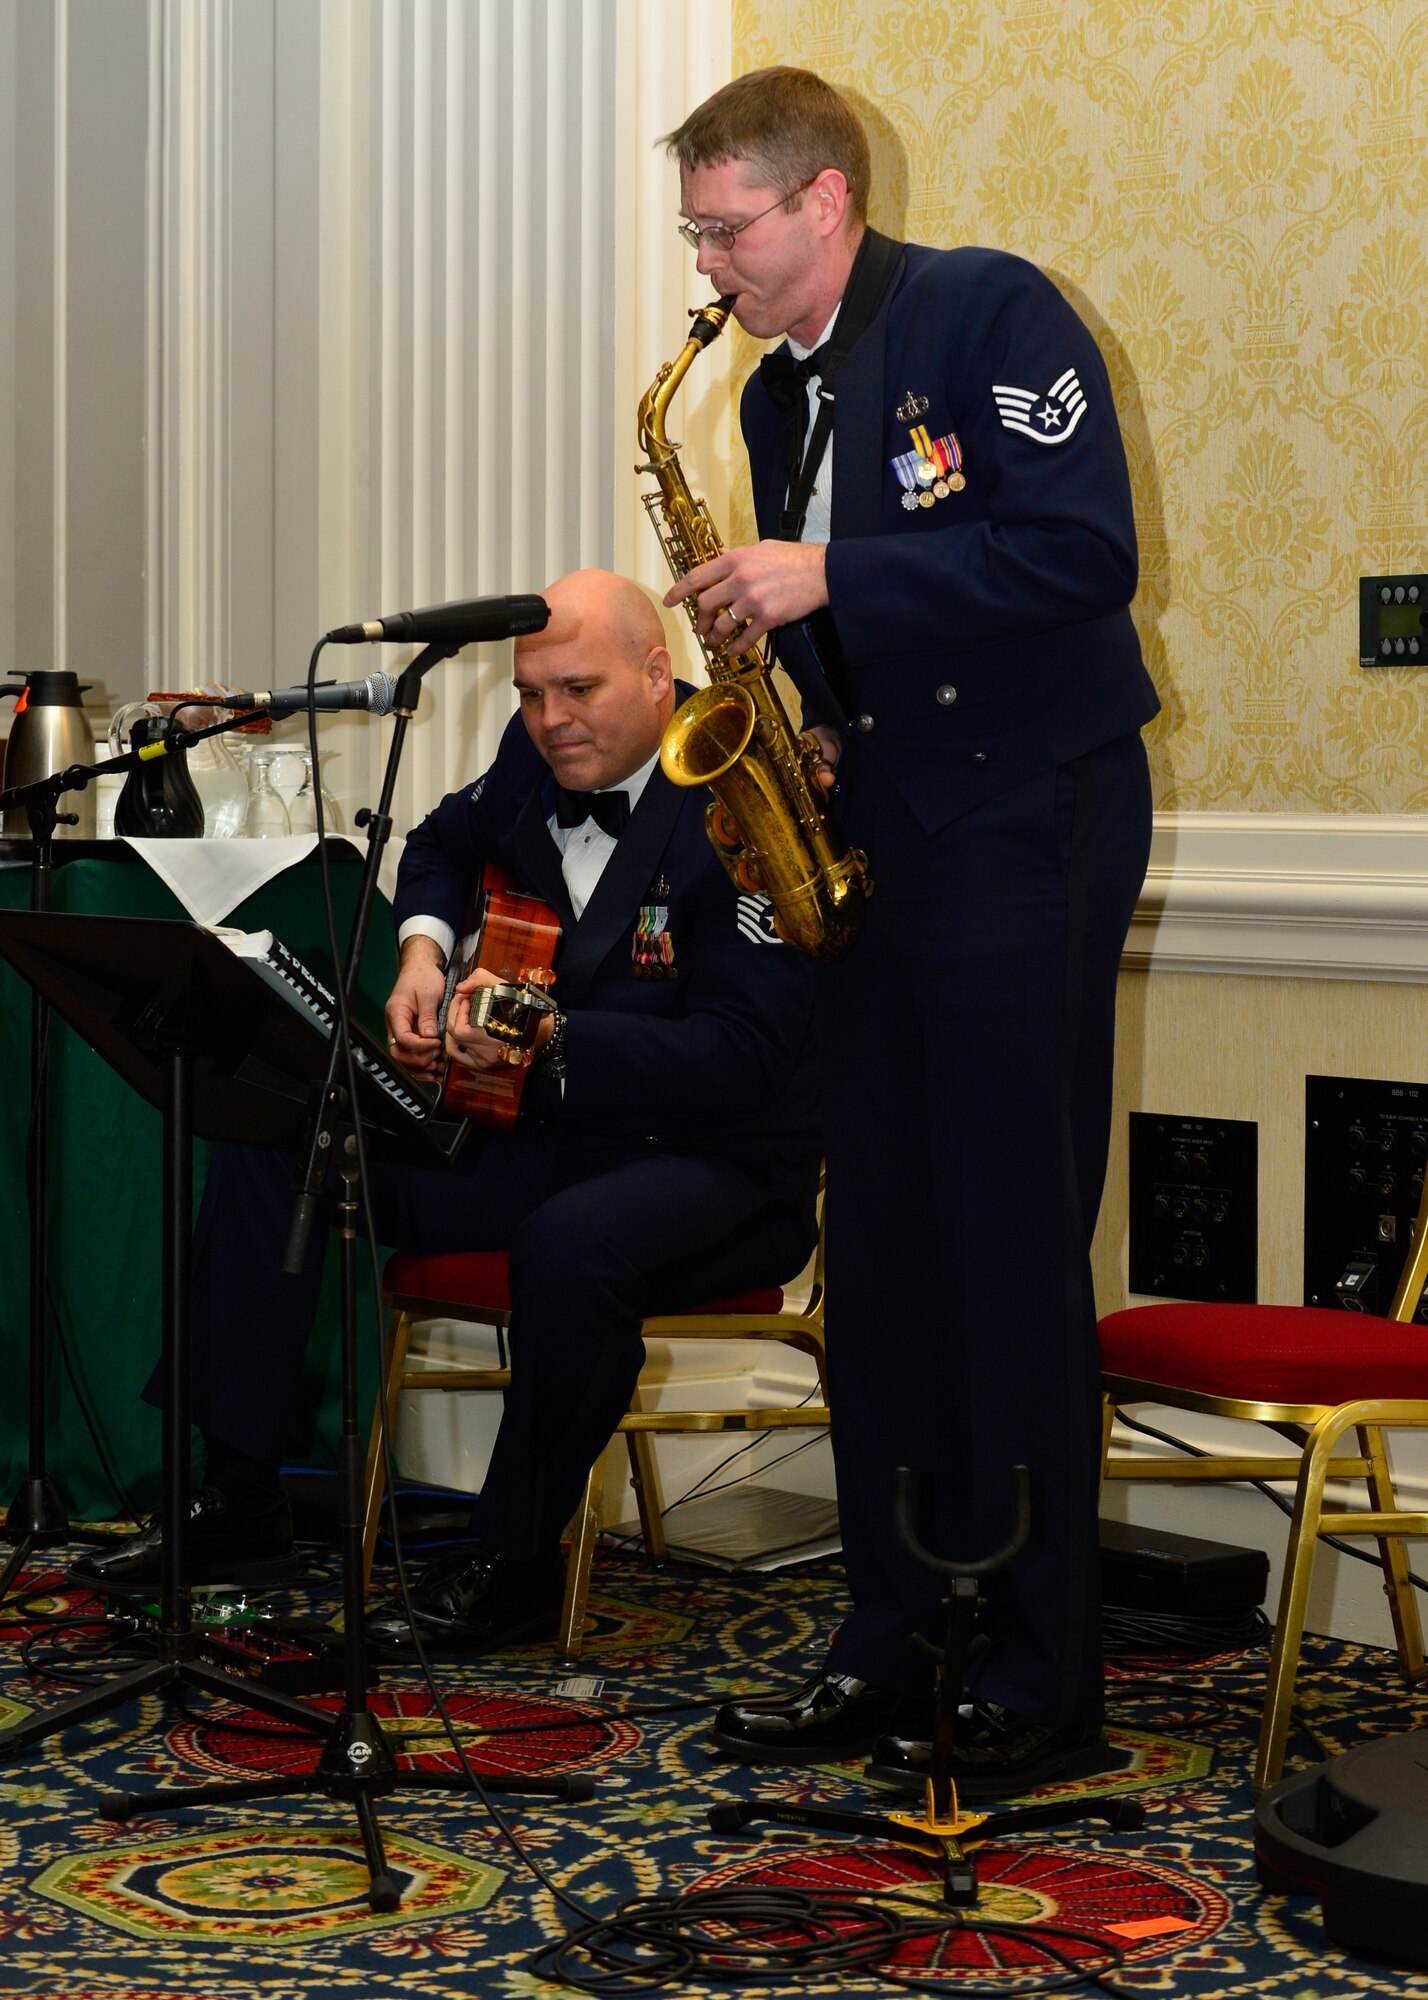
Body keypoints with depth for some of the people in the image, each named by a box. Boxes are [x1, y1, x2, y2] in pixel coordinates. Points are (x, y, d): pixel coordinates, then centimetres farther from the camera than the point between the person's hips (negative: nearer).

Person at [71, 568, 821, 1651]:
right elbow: (444, 845, 27)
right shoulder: (541, 756, 3)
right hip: (537, 1131, 8)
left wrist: (550, 1039, -35)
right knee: (271, 1135, -3)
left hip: (720, 1164, -7)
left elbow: (742, 1053, -26)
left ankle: (513, 1561, -17)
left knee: (573, 1244, -40)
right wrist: (424, 947, 4)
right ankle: (240, 1502, 2)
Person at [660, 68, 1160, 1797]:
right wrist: (801, 730, 0)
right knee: (880, 1253, 9)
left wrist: (827, 582, -20)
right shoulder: (779, 396, 15)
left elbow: (1083, 553, -19)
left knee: (1014, 1254, -6)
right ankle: (886, 1656, 17)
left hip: (1029, 827, -8)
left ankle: (1045, 1691, 2)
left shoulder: (989, 313, -9)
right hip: (872, 841, 8)